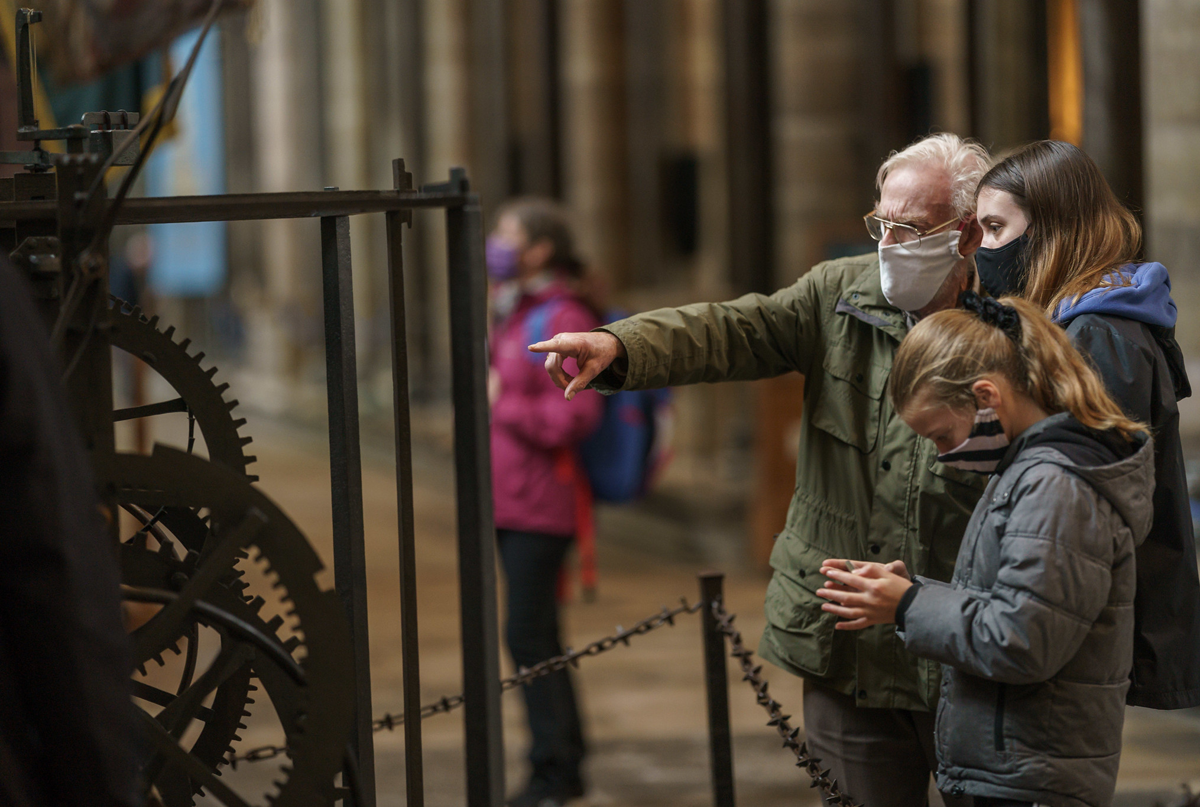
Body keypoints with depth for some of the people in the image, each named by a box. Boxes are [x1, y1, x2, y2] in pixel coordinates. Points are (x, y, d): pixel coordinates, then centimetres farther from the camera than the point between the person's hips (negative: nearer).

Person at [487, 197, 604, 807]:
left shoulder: (562, 320, -13)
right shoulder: (516, 315, 16)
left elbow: (574, 415, -22)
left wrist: (503, 405, -15)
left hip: (539, 505, -10)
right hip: (510, 500, 10)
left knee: (528, 636, -9)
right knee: (536, 637, 13)